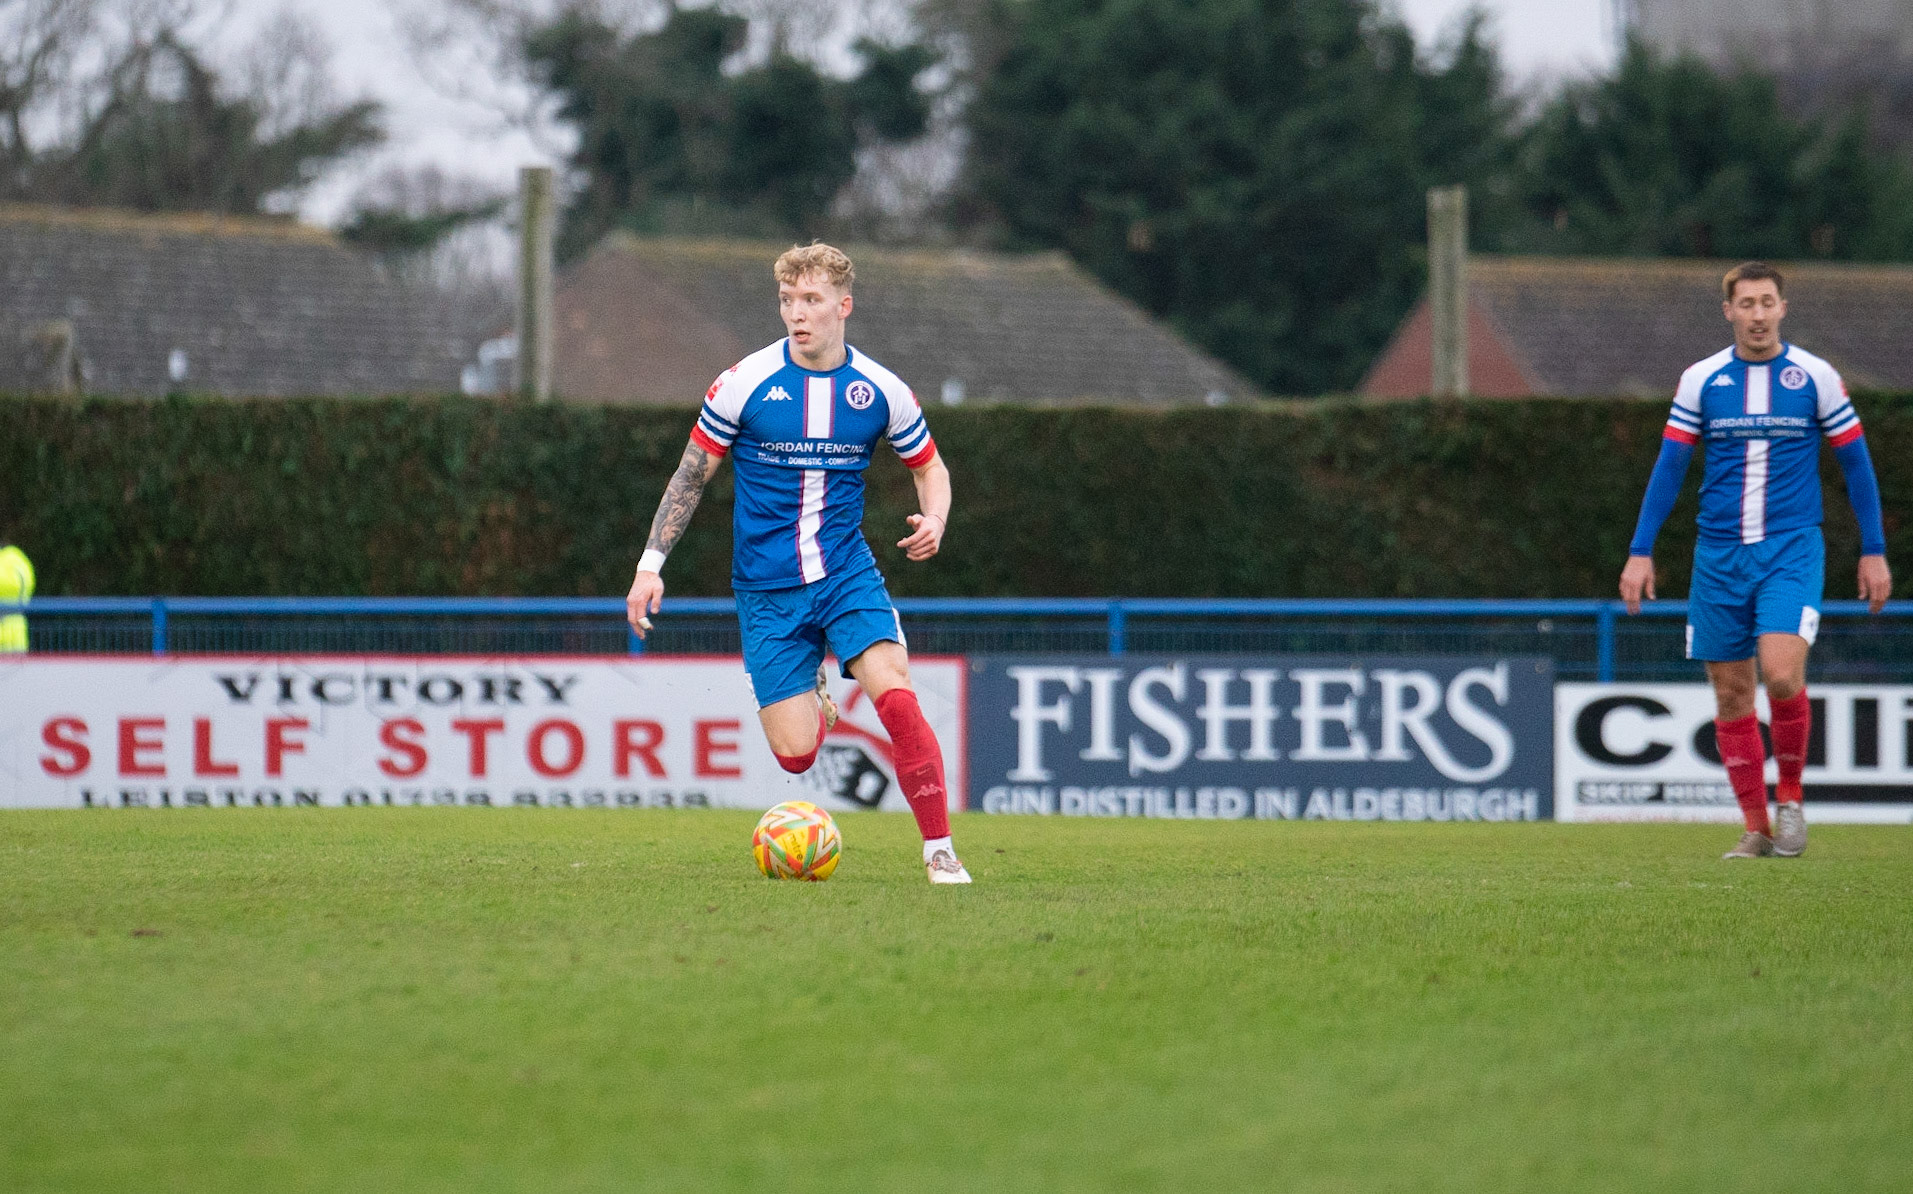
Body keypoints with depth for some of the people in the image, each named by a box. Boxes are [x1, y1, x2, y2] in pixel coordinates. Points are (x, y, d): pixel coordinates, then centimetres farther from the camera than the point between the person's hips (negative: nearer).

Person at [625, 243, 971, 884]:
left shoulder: (880, 391, -2)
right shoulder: (746, 382, -7)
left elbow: (930, 467, 14)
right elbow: (691, 474, 2)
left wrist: (934, 519, -8)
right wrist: (651, 563, -3)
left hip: (848, 573, 1)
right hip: (767, 587, -1)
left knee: (897, 698, -24)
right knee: (795, 754, -7)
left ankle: (940, 852, -14)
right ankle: (814, 701, 32)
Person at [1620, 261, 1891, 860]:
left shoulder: (1815, 377, 0)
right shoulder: (1701, 380, 4)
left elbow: (1856, 463, 7)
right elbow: (1669, 468, 8)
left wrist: (1873, 552, 4)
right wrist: (1640, 552, 3)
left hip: (1792, 547, -3)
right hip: (1719, 556, 3)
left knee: (1781, 673, -21)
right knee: (1731, 694, 3)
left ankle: (1790, 797, 1)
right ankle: (1757, 829, 12)